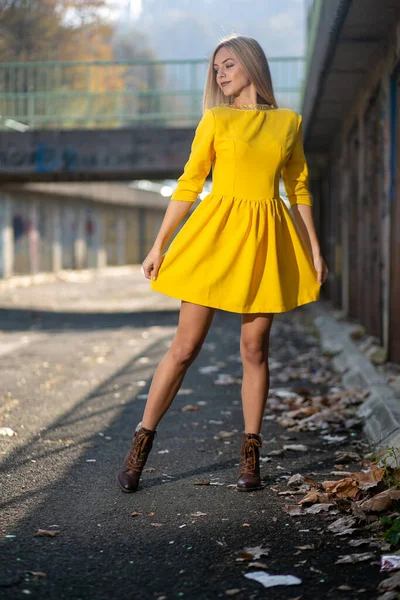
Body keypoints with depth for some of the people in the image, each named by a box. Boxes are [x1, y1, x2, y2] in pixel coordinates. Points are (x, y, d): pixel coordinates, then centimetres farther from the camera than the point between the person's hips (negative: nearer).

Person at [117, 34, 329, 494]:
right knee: (185, 345, -3)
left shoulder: (289, 123, 10)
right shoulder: (215, 120, 5)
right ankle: (142, 440, 8)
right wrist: (159, 244, 1)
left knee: (254, 349, 4)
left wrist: (315, 248, 9)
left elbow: (299, 189, 14)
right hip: (217, 232, -1)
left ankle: (250, 453, 14)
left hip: (266, 239, 2)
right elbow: (189, 184, 4)